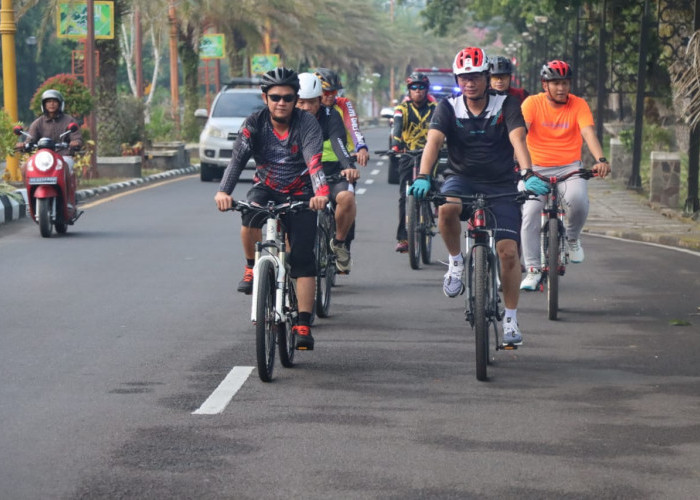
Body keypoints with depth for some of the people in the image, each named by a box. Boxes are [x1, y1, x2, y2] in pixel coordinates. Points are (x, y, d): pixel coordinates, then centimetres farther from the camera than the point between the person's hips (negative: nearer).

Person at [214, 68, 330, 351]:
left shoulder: (307, 124, -16)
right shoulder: (255, 124, -11)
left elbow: (315, 162, -30)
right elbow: (238, 158, -22)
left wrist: (321, 192, -50)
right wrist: (223, 191, -41)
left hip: (299, 194, -1)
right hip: (266, 188, 1)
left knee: (303, 258, -13)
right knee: (250, 214, -34)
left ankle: (303, 326, -12)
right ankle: (251, 266, -6)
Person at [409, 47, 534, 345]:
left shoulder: (506, 106, -6)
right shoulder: (449, 108, -4)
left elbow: (518, 140, -21)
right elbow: (433, 141, -18)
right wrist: (423, 177, -37)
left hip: (500, 185, 0)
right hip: (461, 179, 0)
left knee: (508, 250, -11)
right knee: (446, 208, -36)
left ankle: (511, 319, 5)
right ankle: (456, 262, -9)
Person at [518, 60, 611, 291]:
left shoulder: (578, 105, -2)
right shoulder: (533, 103, -4)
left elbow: (589, 133, -15)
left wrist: (600, 159, -33)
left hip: (569, 168, 0)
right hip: (537, 168, 0)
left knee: (578, 200, -29)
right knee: (530, 214, -15)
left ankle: (572, 238, 2)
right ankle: (533, 270, -1)